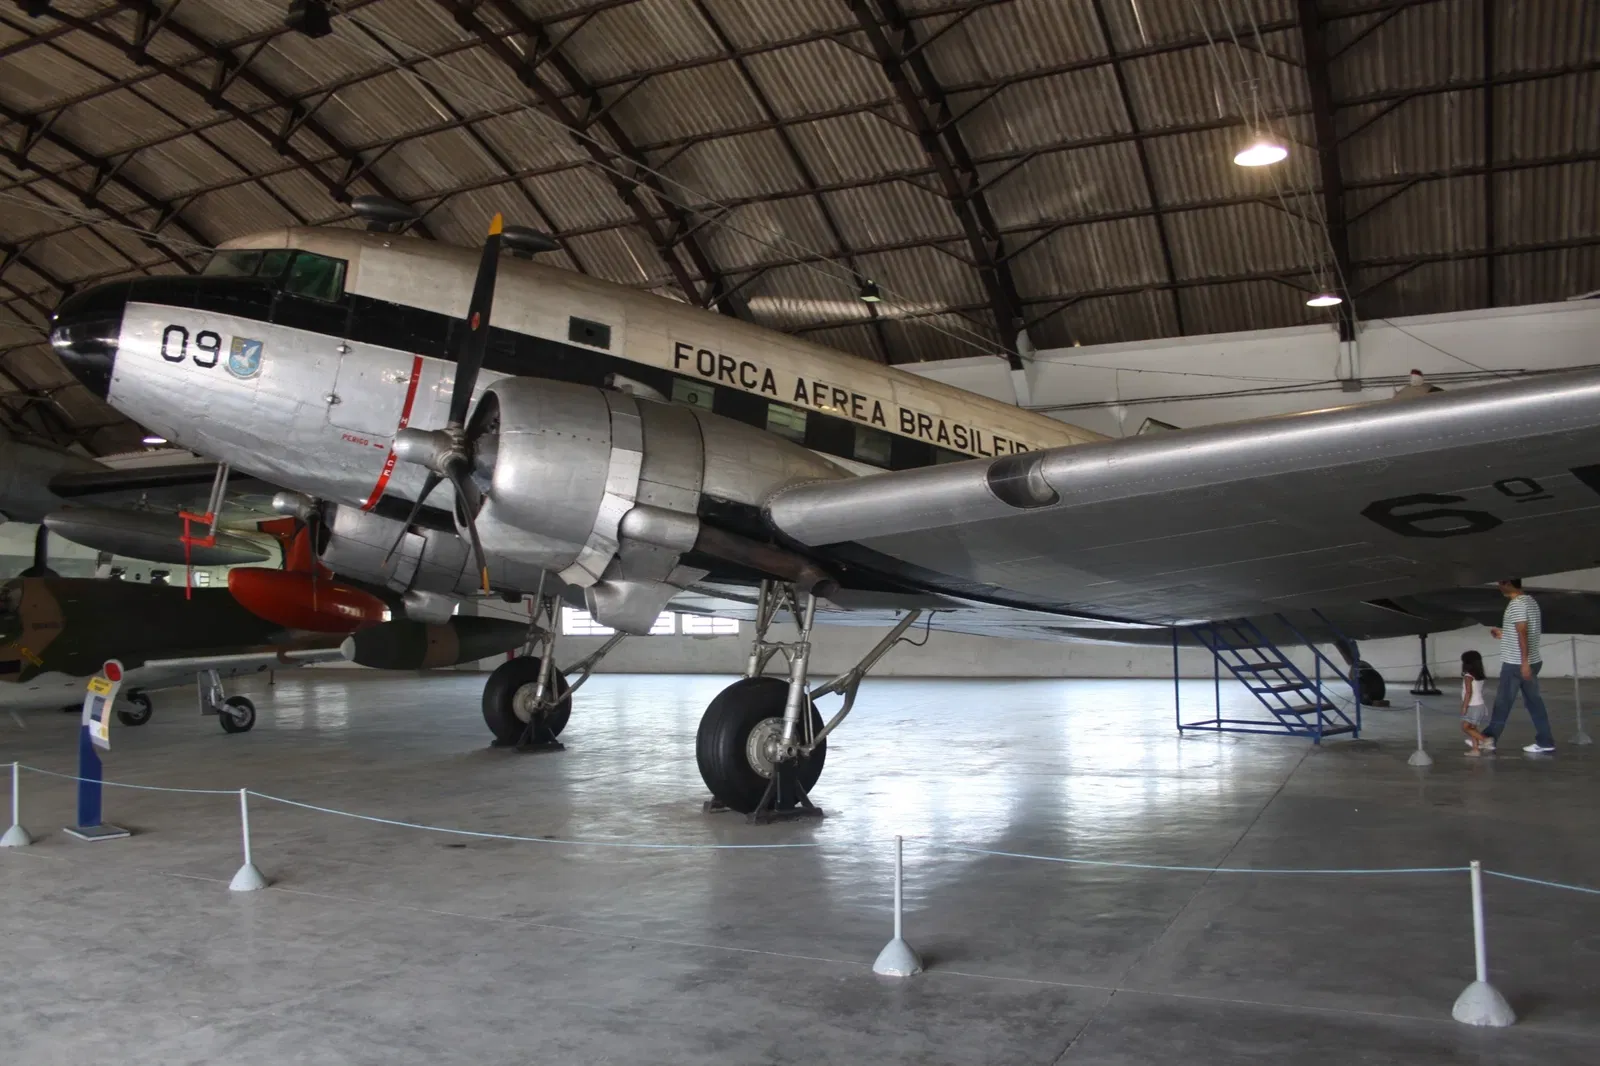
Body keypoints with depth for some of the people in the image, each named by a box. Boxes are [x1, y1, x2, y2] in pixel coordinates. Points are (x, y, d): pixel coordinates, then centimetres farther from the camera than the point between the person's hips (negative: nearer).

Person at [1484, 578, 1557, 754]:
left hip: (1516, 663, -9)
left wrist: (1524, 662, -25)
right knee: (1534, 701, 11)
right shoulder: (1530, 601, 13)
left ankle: (1489, 739, 10)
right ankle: (1545, 741, 12)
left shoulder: (1516, 604, -17)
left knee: (1503, 702, 1)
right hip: (1533, 661, 9)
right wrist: (1504, 635, 23)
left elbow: (1523, 633, -23)